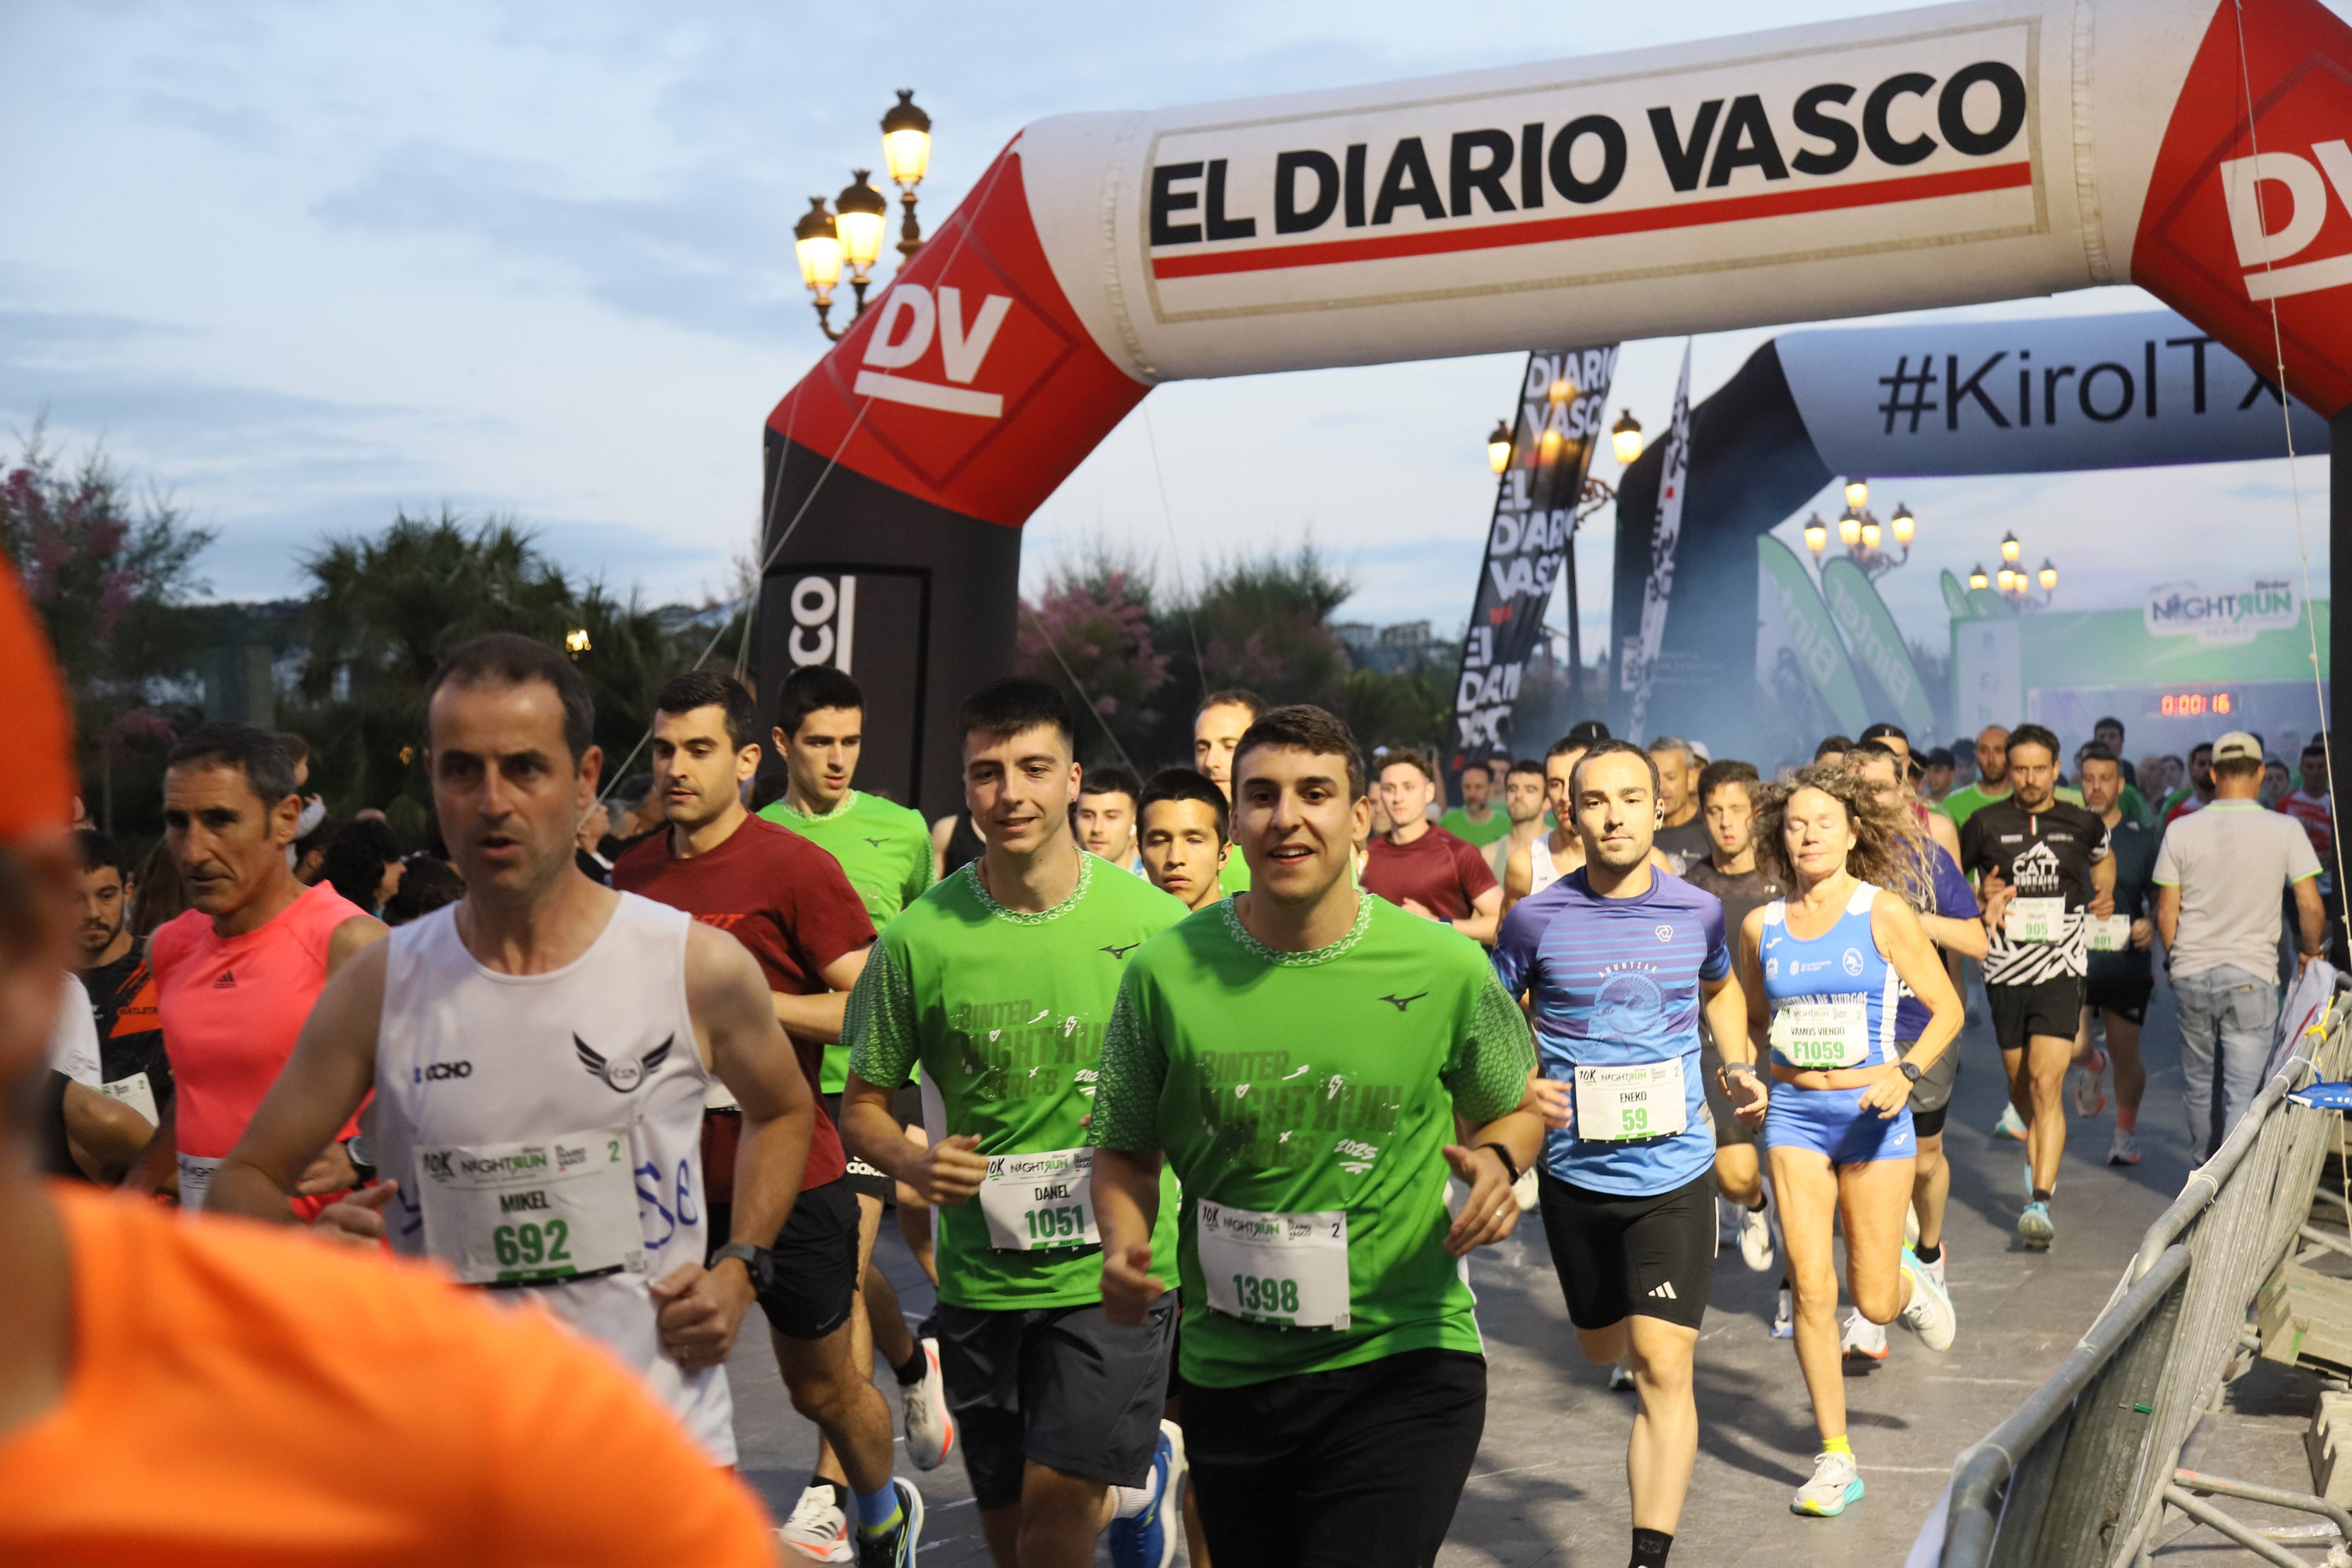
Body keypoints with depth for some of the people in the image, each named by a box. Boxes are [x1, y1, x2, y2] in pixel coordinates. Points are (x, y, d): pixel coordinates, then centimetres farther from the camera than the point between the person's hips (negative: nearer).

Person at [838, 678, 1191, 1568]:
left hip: (1114, 1270, -2)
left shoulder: (1153, 922, -5)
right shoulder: (919, 938, -5)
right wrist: (912, 1162, -15)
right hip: (981, 1276, 2)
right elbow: (862, 1106, 4)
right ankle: (1140, 1474, 42)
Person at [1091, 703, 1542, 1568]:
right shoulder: (1164, 972, -6)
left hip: (1403, 1364, -2)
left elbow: (1513, 1107, 11)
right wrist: (1124, 1249, -12)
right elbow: (1125, 1152, 7)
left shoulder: (1446, 969, -7)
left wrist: (1496, 1160, -10)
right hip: (1226, 1373, 3)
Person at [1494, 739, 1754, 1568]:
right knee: (1604, 1348, 22)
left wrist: (1740, 1069, 5)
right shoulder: (1538, 918, -8)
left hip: (1674, 1173, -1)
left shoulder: (1697, 910, -2)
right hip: (1576, 1175, 1)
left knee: (1662, 1369, -11)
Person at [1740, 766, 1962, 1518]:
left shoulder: (1884, 912, -5)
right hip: (1794, 1116, 2)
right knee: (1811, 1288, -5)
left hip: (1871, 1115, -2)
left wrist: (1907, 1071, -18)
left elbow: (1947, 1008, -4)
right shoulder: (1762, 927, 4)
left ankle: (1912, 1282, 41)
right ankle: (1835, 1458, 8)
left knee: (1874, 1302, 2)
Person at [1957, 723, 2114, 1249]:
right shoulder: (1985, 824, 1)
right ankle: (2039, 1158, 44)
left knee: (2046, 1086, -14)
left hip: (2061, 970, -2)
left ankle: (2040, 1201, -17)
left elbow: (2104, 858, 27)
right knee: (2020, 1087, 14)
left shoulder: (2082, 825, 4)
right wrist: (1981, 896, -8)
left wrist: (2103, 896, 8)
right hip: (2004, 970, 2)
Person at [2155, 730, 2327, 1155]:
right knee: (2244, 1092, -1)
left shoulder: (2180, 831, -1)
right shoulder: (2286, 830, -5)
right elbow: (2310, 906, -6)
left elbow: (2166, 913, 2)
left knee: (2200, 1085, 16)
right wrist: (2310, 950, 14)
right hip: (2252, 976, -2)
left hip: (2191, 973, 2)